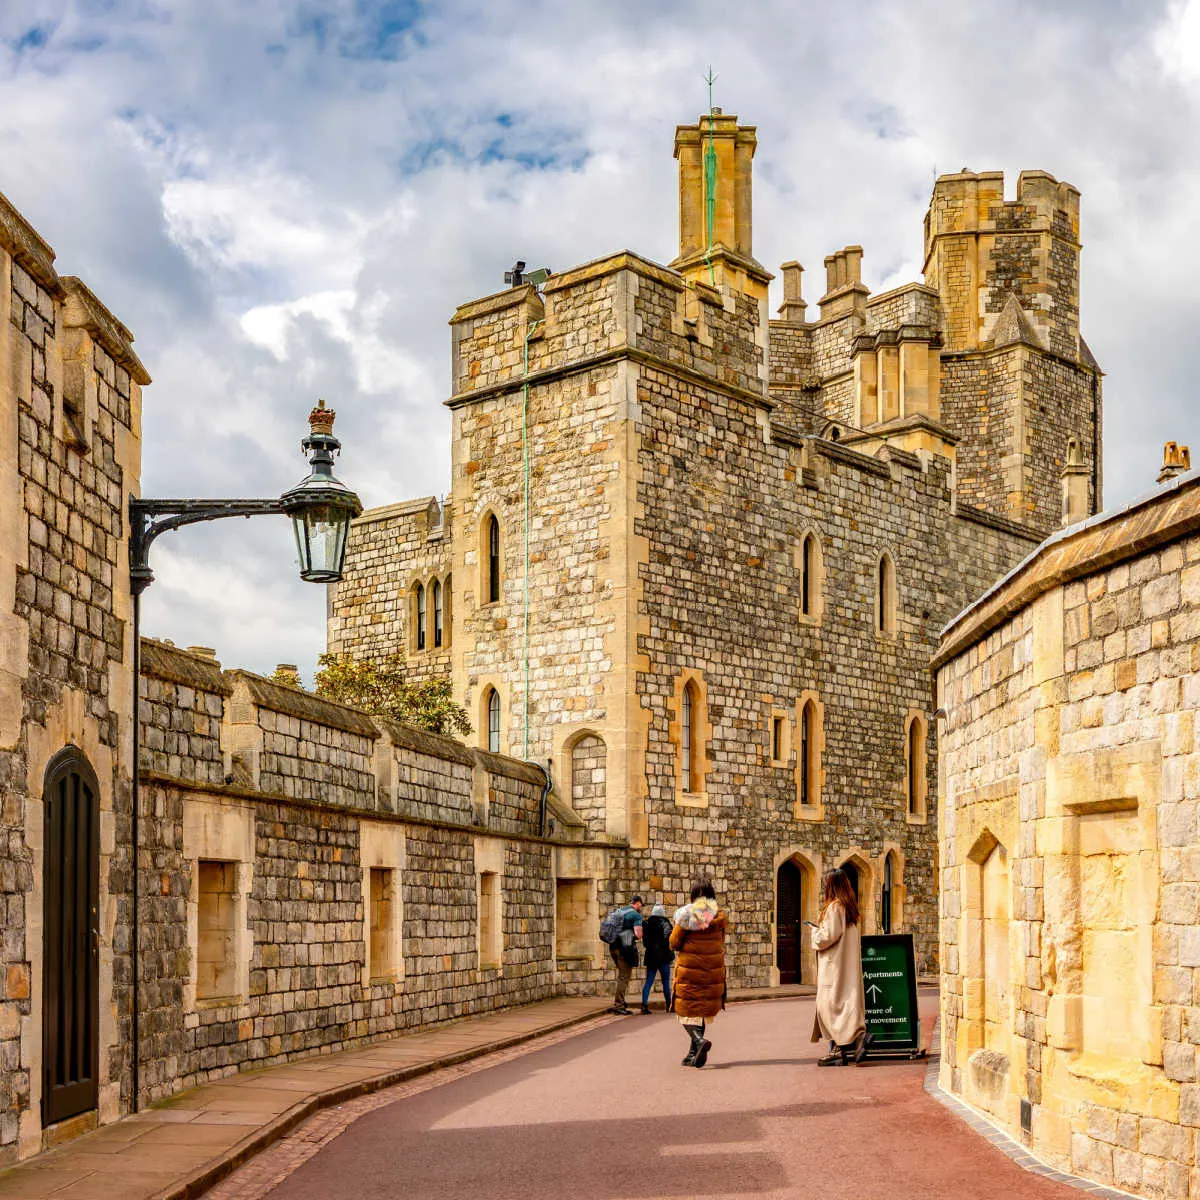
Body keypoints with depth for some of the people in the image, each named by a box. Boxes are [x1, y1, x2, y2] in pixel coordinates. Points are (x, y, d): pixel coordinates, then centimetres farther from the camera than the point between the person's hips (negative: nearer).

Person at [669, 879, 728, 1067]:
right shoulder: (720, 916, 1)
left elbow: (674, 943, -6)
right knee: (704, 1008, 13)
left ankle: (699, 1039, -24)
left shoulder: (686, 915, -8)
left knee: (687, 1009, 3)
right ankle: (694, 1054, 13)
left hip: (689, 968, -3)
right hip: (713, 969, 3)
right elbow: (721, 942, 11)